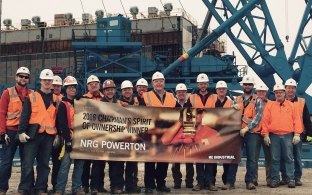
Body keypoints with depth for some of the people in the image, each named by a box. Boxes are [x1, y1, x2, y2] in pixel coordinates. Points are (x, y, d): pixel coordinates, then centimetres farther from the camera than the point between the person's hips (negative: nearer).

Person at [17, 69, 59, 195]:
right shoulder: (31, 97, 3)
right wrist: (21, 131, -10)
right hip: (33, 134, -3)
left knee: (44, 164, 7)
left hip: (49, 136, 3)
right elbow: (24, 116, -2)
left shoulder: (56, 99, 12)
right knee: (28, 163, -4)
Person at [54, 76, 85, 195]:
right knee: (65, 164, -9)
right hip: (69, 138, -6)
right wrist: (67, 140, -17)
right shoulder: (63, 104, -3)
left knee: (79, 163, 7)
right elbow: (62, 124, -11)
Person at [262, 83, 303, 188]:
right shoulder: (270, 106, 7)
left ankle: (291, 179, 7)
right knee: (275, 159, 4)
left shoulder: (291, 105, 8)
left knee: (289, 158, 2)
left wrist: (297, 134, -4)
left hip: (288, 136, 0)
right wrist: (266, 135, -3)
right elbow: (265, 121, 3)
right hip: (274, 136, 0)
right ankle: (275, 179, 10)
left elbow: (297, 120, 4)